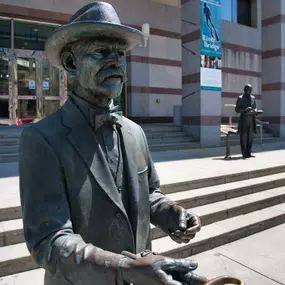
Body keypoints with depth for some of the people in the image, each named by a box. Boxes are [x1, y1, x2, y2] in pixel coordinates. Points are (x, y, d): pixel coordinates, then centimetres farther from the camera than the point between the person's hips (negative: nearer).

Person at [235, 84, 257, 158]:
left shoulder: (253, 98, 11)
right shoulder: (240, 98, -4)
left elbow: (255, 107, 17)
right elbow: (237, 110, -5)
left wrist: (255, 111, -7)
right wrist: (245, 109, -21)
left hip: (252, 119, 5)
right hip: (244, 120, -5)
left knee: (250, 136, 4)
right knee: (243, 137, -2)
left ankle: (249, 152, 10)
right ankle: (244, 153, 4)